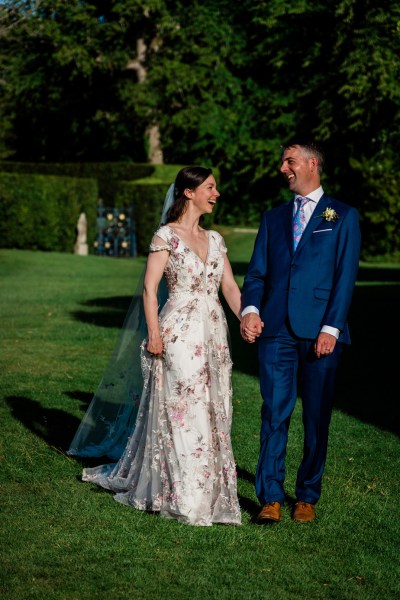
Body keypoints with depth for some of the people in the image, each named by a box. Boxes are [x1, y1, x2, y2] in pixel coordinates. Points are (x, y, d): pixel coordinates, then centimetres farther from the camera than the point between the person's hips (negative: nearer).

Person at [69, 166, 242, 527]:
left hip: (214, 334, 6)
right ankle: (183, 497, 5)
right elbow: (150, 288, -8)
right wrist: (154, 334, -16)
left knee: (212, 412, 8)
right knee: (182, 413, -4)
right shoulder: (167, 236, -5)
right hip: (179, 333, -6)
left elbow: (229, 286, 9)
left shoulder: (214, 239, 13)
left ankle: (209, 492, 19)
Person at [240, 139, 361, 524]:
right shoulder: (273, 218, 17)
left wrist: (331, 328, -12)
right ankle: (271, 498, 1)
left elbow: (345, 276, -2)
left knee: (317, 417, 4)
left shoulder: (343, 216, 6)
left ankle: (307, 496, 15)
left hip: (320, 332, -2)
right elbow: (257, 272, 10)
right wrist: (250, 309, -10)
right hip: (276, 330, 3)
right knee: (274, 413, -1)